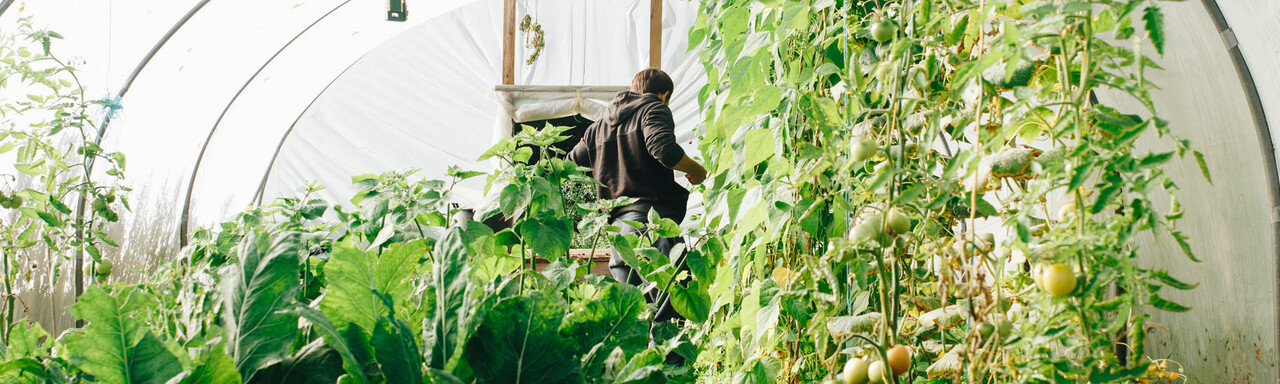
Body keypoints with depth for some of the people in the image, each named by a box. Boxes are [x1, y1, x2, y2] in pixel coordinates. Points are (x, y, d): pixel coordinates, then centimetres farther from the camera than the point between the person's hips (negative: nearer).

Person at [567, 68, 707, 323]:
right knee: (671, 315, -10)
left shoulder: (598, 127, 24)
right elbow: (664, 148, -15)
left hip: (618, 227, 6)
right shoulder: (653, 108, 5)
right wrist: (696, 170, 1)